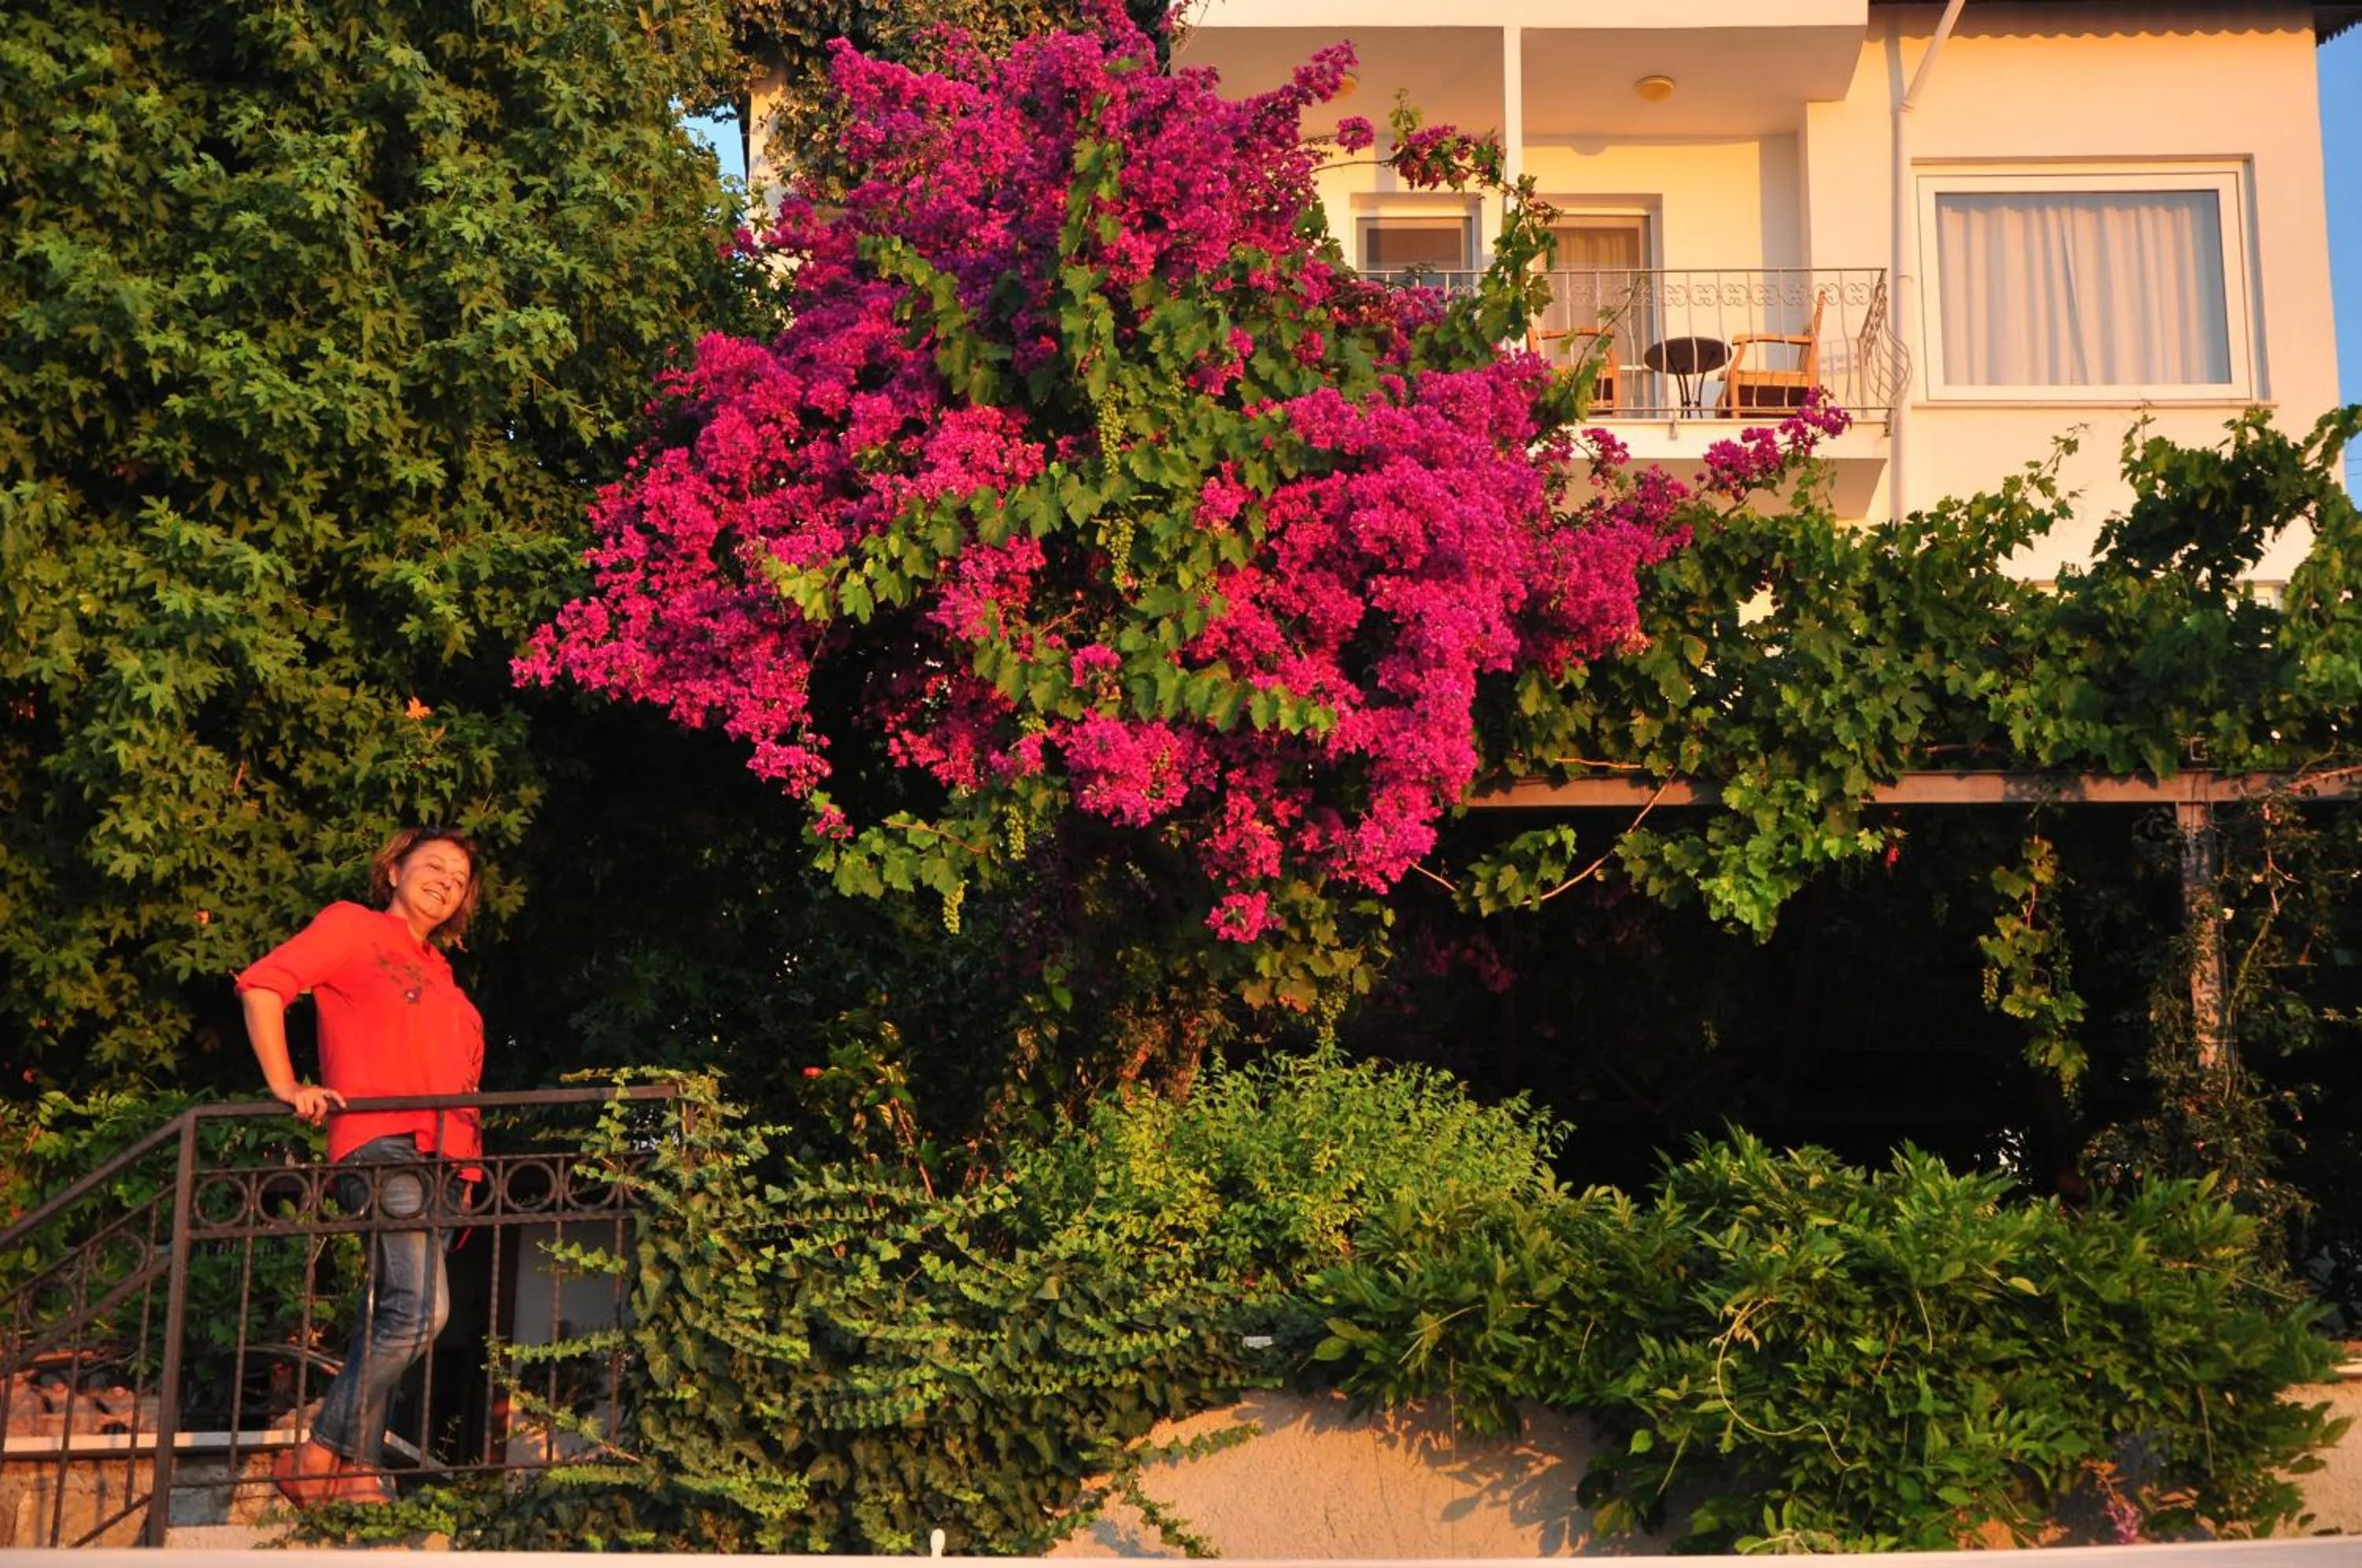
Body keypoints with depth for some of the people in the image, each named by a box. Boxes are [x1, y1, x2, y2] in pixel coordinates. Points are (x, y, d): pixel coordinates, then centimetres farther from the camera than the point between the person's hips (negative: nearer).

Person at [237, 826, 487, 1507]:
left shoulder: (440, 977, 27)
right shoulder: (352, 927, 8)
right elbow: (261, 984, -2)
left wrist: (468, 1169, 11)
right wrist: (286, 1086, -10)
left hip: (435, 1159, 8)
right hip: (382, 1147, -8)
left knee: (386, 1318, 6)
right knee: (418, 1309, -18)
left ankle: (355, 1468, 8)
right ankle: (321, 1457, -11)